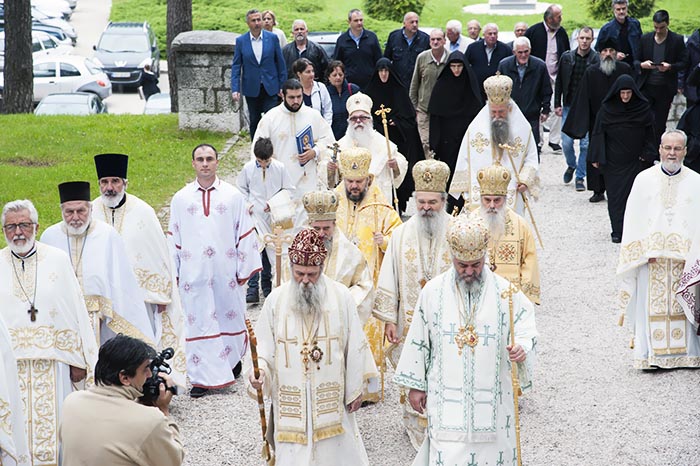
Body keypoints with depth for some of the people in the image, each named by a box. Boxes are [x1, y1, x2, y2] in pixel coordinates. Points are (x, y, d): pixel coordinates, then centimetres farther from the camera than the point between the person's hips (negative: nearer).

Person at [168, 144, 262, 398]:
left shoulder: (233, 196, 2)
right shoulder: (180, 199, 6)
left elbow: (245, 234, 3)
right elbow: (174, 239, 10)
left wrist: (244, 269, 0)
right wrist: (174, 273, 7)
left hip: (225, 271, 0)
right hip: (194, 273, 0)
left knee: (229, 317, 9)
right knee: (197, 322, -1)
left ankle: (233, 358, 35)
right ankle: (202, 377, 3)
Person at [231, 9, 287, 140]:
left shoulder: (272, 38, -1)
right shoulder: (240, 41, 0)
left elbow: (281, 64, 3)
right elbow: (236, 66, 1)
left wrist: (283, 87, 0)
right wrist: (235, 89, -8)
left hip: (270, 88, -1)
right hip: (251, 89, 1)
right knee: (254, 122, 10)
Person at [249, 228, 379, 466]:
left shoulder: (341, 296, -3)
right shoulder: (276, 299, -2)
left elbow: (354, 347, 2)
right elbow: (264, 344, 0)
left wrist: (355, 389, 4)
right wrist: (259, 369, -20)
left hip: (331, 397, 0)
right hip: (291, 399, 0)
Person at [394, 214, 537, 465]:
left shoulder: (505, 292, -3)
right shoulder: (433, 291, -1)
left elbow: (526, 330, 0)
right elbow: (418, 341, 6)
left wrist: (522, 349, -23)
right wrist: (415, 385, 8)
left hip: (492, 396, 1)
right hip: (447, 397, 0)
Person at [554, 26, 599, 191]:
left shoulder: (597, 59, -6)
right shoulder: (566, 57, 3)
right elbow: (559, 82, 9)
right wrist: (557, 104, 4)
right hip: (569, 107, 2)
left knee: (585, 144, -1)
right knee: (566, 142, 0)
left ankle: (580, 177, 11)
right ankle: (571, 165, 30)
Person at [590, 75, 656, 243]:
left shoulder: (642, 108, -2)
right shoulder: (607, 109, -4)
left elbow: (649, 133, 6)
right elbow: (598, 133, -1)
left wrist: (648, 154, -1)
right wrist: (596, 157, -4)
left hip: (635, 160, 0)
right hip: (613, 161, 0)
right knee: (615, 194, 0)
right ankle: (618, 231, 3)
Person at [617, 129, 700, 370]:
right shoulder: (644, 179, 4)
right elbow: (633, 219, 1)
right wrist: (643, 251, -9)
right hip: (651, 255, 0)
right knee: (651, 303, -1)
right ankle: (650, 354, 4)